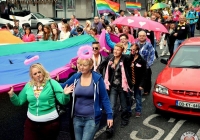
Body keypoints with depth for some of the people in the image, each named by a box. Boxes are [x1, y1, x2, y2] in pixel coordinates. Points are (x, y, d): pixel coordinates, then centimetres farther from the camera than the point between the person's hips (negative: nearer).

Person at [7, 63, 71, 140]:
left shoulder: (52, 83, -8)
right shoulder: (28, 86, 4)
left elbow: (63, 101, -11)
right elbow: (19, 102, 12)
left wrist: (65, 94, -32)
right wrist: (12, 95, -6)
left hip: (50, 122, -3)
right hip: (31, 122, 3)